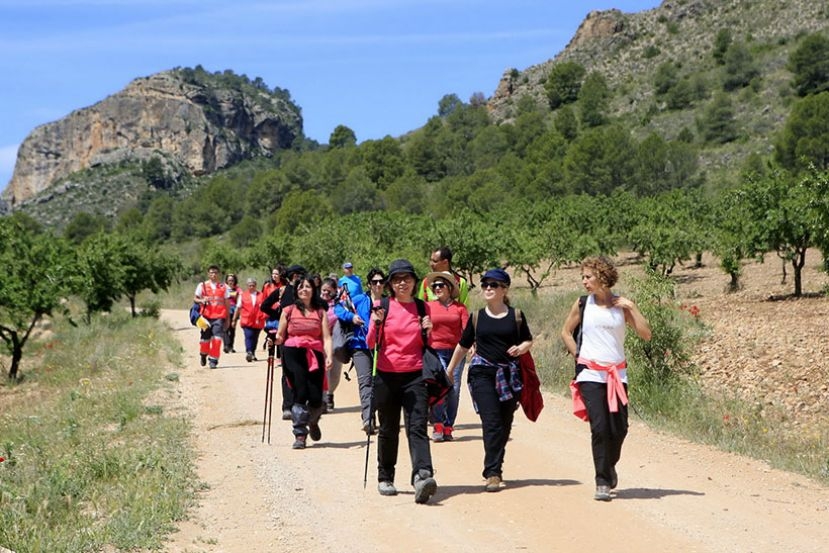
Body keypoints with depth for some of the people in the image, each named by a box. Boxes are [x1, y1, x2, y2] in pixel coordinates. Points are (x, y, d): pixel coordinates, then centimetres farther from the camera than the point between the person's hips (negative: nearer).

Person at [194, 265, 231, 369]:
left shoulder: (223, 286, 9)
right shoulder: (202, 285, 7)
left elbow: (227, 303, 13)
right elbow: (195, 298, 9)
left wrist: (228, 318, 12)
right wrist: (202, 300, -14)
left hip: (219, 317, 0)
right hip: (206, 316, 0)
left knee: (217, 338, -13)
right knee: (205, 338, 3)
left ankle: (213, 359, -3)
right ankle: (203, 354, 32)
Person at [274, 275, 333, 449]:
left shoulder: (320, 312, 13)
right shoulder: (288, 310, 11)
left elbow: (326, 337, 4)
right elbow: (280, 336, 13)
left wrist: (329, 356, -10)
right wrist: (273, 340, -10)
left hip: (315, 355, 1)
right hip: (293, 354, -1)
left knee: (316, 398, -5)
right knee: (300, 393, -13)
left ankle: (312, 421, 29)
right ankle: (300, 434, -2)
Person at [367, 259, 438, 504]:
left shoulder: (422, 307, 8)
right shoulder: (382, 306, 3)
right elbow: (371, 343, -1)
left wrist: (428, 331, -5)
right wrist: (376, 323, -19)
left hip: (415, 375, 0)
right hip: (386, 375, 0)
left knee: (417, 427, -14)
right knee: (388, 429, 9)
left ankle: (422, 476, -28)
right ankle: (385, 478, 23)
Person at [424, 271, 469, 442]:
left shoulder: (459, 307, 7)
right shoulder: (428, 307, 9)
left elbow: (466, 328, -1)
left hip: (456, 351, 1)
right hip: (436, 352, -1)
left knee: (454, 389, 2)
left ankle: (448, 428, 13)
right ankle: (438, 426, -6)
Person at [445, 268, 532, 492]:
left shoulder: (515, 316, 6)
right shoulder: (477, 317, 7)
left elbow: (528, 340, 16)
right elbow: (463, 346, 18)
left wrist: (521, 347, -8)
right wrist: (449, 371, 24)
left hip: (509, 375, 1)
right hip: (482, 373, -1)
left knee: (505, 424, 6)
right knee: (491, 422, -12)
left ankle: (494, 467, 22)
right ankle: (493, 473, -14)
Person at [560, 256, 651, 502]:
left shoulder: (621, 305, 2)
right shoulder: (583, 304, 3)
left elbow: (646, 334, -3)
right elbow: (566, 332, 16)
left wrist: (632, 307, -9)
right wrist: (578, 356, 6)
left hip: (617, 375, 1)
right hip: (590, 375, -1)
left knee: (619, 428, 2)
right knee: (599, 428, -11)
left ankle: (609, 466, 31)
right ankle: (602, 482, -3)